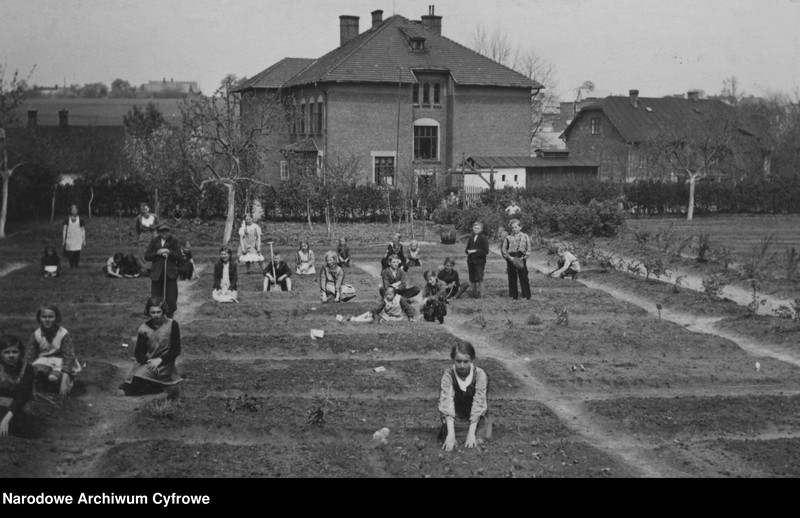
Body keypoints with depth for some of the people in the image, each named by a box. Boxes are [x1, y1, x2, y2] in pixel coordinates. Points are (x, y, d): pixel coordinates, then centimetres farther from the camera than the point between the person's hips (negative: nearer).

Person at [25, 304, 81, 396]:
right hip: (43, 361, 3)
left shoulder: (64, 334, -13)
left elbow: (69, 356, -18)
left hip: (60, 361, -3)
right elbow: (29, 357, -3)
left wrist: (64, 381, -29)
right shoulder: (36, 336, -5)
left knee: (53, 378, -36)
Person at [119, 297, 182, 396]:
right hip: (148, 362, 5)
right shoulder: (144, 328, 4)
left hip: (164, 363, -5)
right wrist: (148, 361, -19)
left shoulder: (172, 325, -4)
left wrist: (159, 360, -17)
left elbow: (176, 350, -3)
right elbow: (138, 352, 3)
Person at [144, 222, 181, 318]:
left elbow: (178, 256, -3)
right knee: (156, 296, 3)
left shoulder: (173, 241, 4)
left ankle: (170, 313, 7)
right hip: (157, 273, 2)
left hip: (170, 273, -2)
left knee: (171, 296, -5)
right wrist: (157, 253, -11)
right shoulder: (154, 241, 7)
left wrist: (169, 252, -20)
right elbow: (146, 257, 4)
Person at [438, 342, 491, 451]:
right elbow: (446, 404, -27)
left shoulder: (480, 374, -20)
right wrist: (450, 434, -38)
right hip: (456, 420, 0)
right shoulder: (448, 375, -19)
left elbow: (478, 404, -23)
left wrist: (471, 433, -31)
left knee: (477, 442, -20)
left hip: (476, 421, 0)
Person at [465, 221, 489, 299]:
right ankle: (474, 293, 19)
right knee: (472, 279, 8)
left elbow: (486, 251, -10)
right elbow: (467, 249, 18)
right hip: (471, 261, 6)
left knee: (479, 278, -8)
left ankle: (481, 294, -2)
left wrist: (475, 251, -16)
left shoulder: (484, 238, -5)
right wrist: (468, 251, -5)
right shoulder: (471, 237, 12)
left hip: (479, 261, -5)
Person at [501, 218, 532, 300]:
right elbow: (503, 250, 4)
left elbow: (528, 250, 6)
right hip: (511, 259, 1)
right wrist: (509, 257, -10)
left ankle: (526, 295, 3)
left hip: (520, 259, -1)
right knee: (512, 278, 2)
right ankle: (514, 295, 10)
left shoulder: (525, 237, 7)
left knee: (524, 277, -3)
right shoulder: (508, 238, 7)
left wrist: (523, 257, -8)